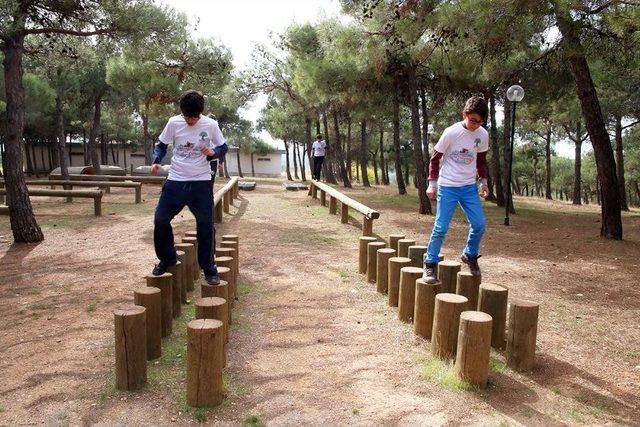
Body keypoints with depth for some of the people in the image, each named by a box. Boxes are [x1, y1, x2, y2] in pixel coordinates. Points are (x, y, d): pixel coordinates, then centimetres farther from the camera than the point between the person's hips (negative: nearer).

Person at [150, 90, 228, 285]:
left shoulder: (211, 125, -5)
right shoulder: (173, 123, -3)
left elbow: (223, 148, 5)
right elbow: (161, 144, 8)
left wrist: (212, 152, -17)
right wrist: (156, 161, -11)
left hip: (201, 182, -2)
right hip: (175, 181, 2)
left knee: (205, 225, -2)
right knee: (160, 219, 1)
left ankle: (209, 269, 12)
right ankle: (167, 258, 25)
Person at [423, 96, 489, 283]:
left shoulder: (483, 135, 1)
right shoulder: (451, 133, -13)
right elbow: (435, 158, -4)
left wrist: (483, 181, 10)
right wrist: (432, 184, -7)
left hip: (469, 187, 4)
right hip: (447, 187, -4)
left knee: (479, 224, -1)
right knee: (441, 228, -6)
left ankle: (470, 255, 23)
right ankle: (430, 264, 7)